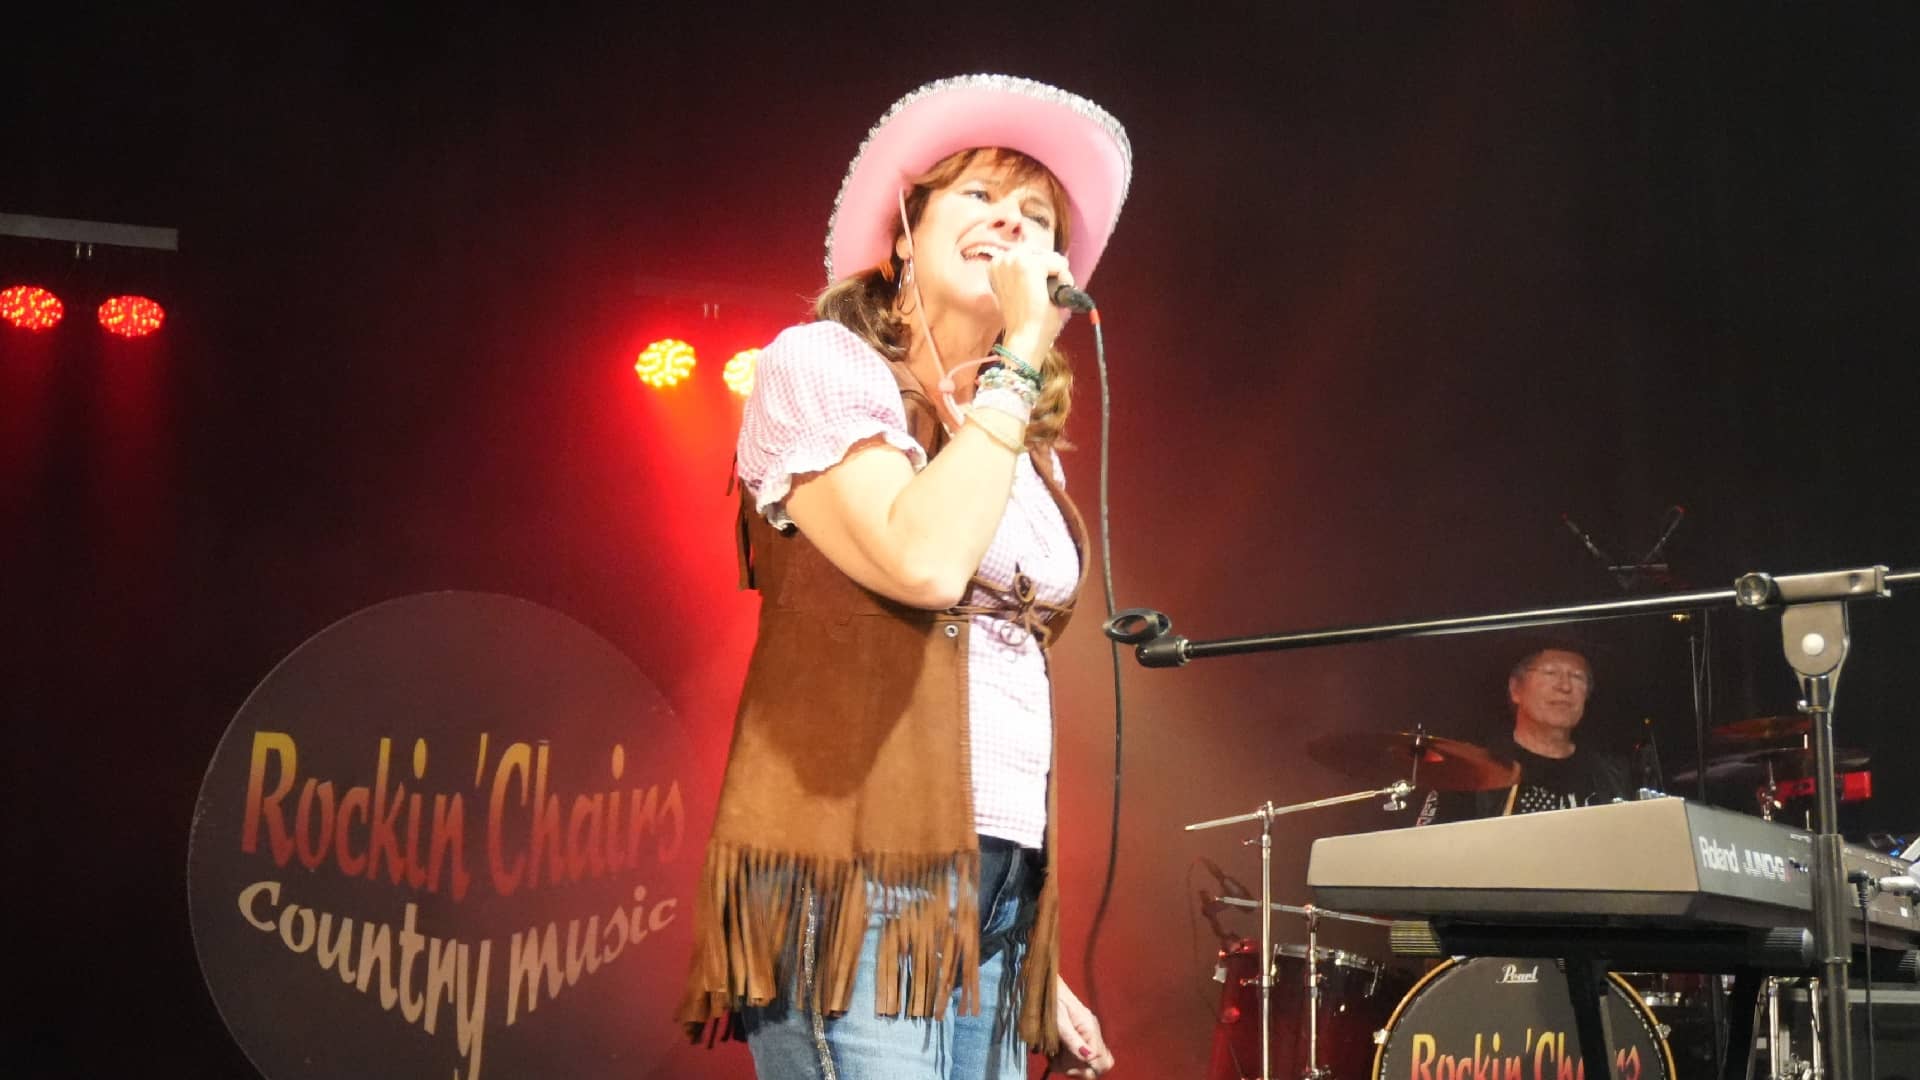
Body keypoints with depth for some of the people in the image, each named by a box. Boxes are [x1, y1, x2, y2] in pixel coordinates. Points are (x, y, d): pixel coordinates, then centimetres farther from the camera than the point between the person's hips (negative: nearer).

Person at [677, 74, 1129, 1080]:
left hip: (997, 891, 7)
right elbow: (922, 562, -20)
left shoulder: (1031, 456, 18)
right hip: (858, 881, -7)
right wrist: (1016, 363, -9)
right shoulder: (821, 365, -3)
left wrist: (1041, 963, 17)